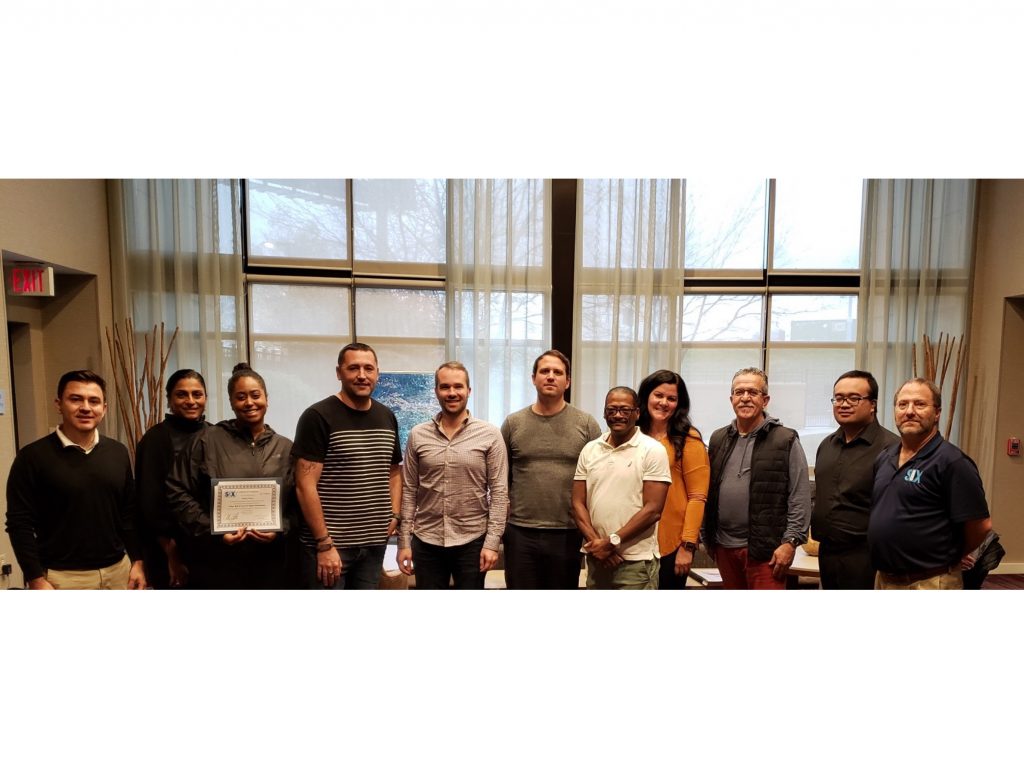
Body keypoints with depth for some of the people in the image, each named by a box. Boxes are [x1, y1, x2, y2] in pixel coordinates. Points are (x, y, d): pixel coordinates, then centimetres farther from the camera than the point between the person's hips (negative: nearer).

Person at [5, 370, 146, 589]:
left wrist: (138, 561, 5)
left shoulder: (118, 452, 7)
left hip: (118, 570, 4)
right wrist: (36, 579, -11)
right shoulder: (33, 456, -6)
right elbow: (20, 523, -7)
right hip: (63, 577, -4)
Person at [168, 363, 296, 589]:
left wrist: (280, 530, -10)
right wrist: (212, 531, -10)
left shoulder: (285, 448, 7)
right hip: (215, 564, -2)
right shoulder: (207, 441, 0)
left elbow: (298, 504, 8)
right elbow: (177, 492, -1)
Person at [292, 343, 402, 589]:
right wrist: (324, 544, -15)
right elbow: (305, 485, -13)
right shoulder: (318, 417, -9)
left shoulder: (387, 417, 8)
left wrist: (394, 515, 5)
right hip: (330, 544, -5)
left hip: (375, 542, 6)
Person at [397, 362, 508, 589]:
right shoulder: (418, 435, 1)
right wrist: (404, 541, 0)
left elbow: (499, 492, -6)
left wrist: (492, 542, -11)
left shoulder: (490, 435, -5)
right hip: (426, 541, 2)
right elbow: (408, 491, 4)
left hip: (472, 541, -1)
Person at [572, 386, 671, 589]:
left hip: (636, 561, -4)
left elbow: (652, 510, -10)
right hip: (596, 559, 4)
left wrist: (613, 541, -12)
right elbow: (578, 503, 6)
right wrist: (595, 542, -8)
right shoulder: (590, 449, 7)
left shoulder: (653, 450, -5)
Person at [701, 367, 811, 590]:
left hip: (765, 548, -5)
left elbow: (800, 498, -6)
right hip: (724, 546, 5)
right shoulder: (718, 439, 10)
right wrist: (708, 537, 12)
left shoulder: (786, 440, -4)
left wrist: (790, 541, -11)